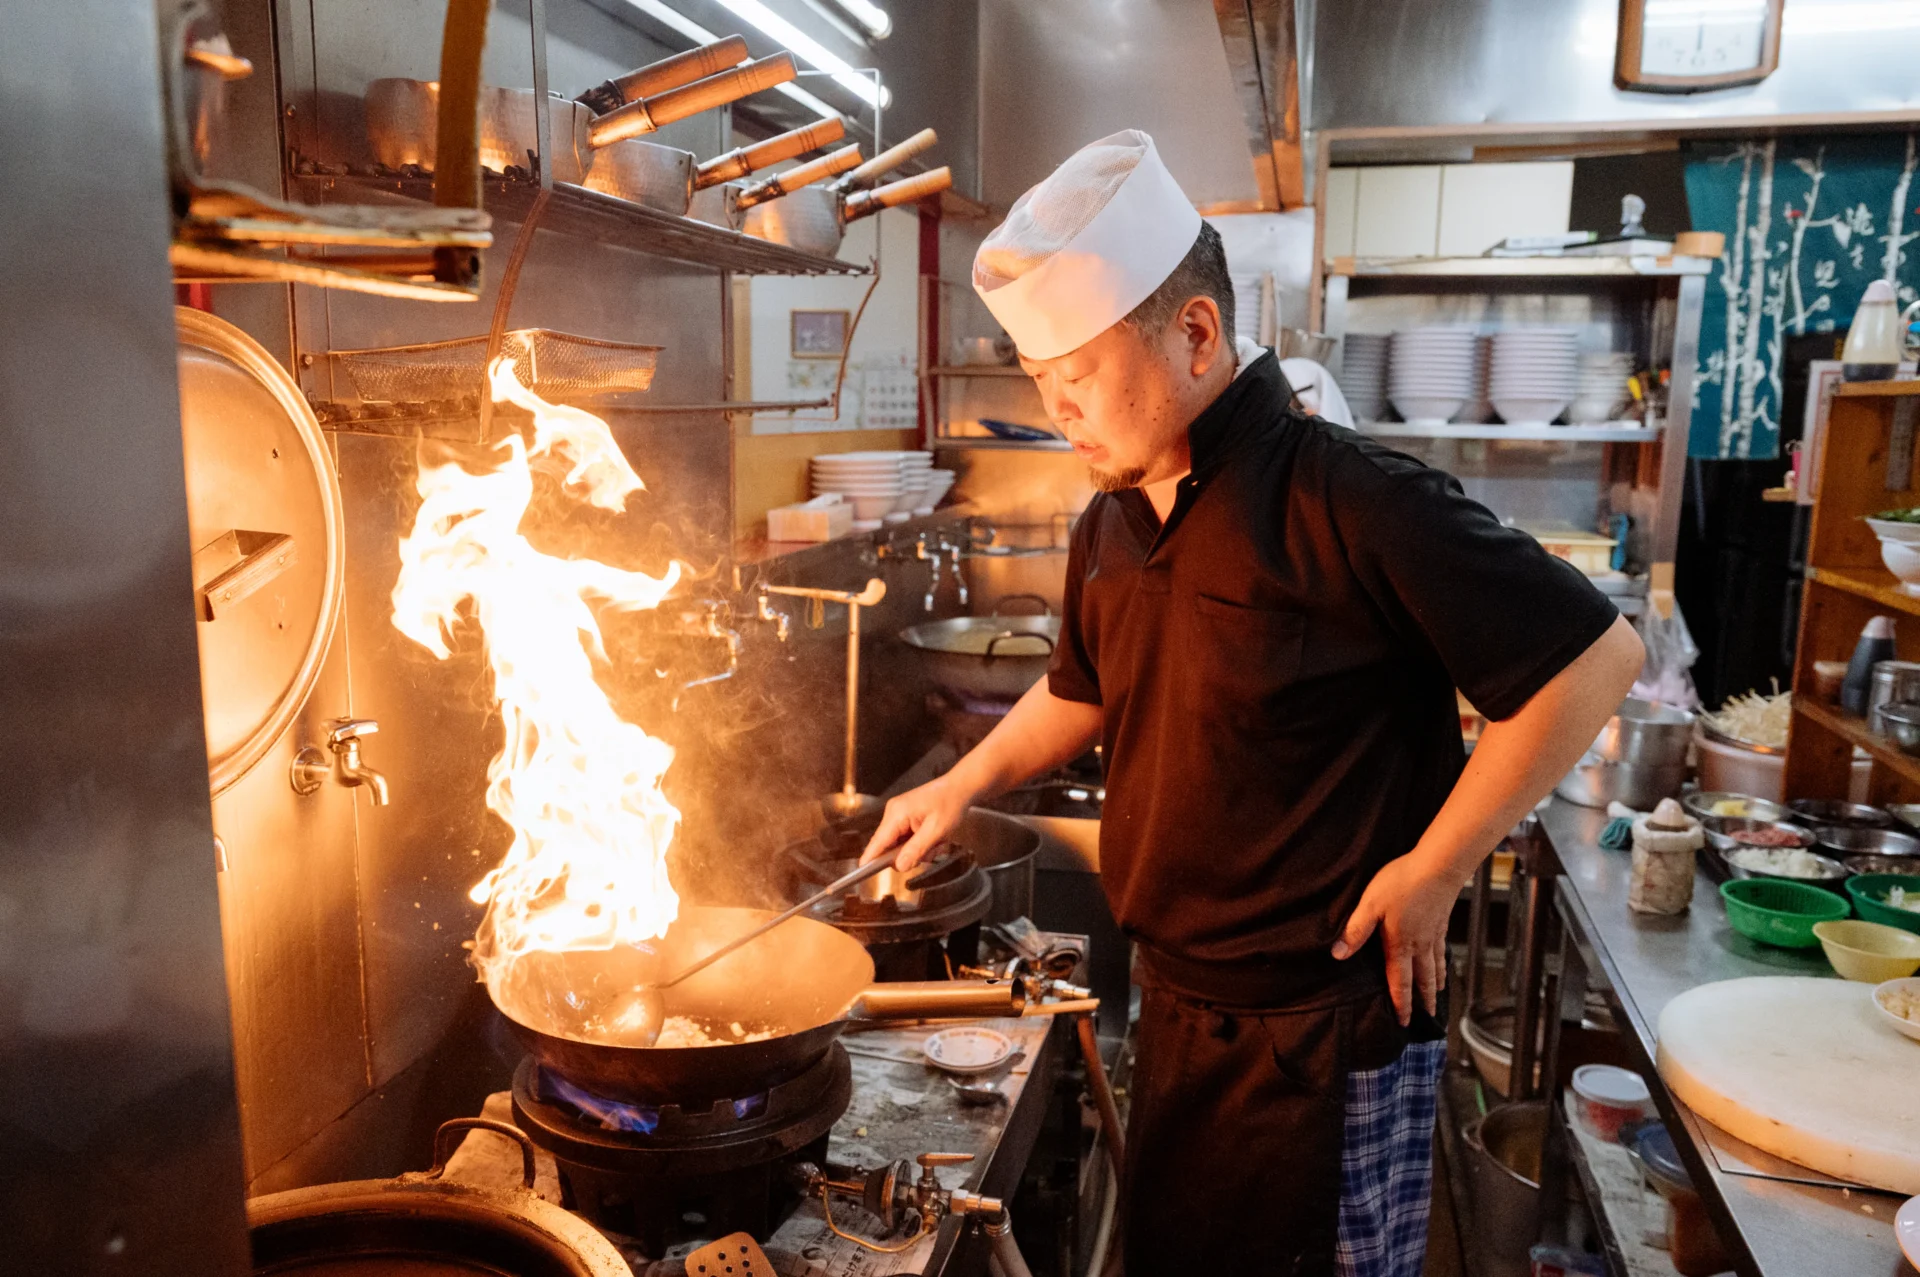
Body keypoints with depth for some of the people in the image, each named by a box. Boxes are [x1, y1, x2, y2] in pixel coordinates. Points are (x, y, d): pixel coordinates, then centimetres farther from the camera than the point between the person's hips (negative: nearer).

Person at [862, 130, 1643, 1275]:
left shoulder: (1346, 503, -22)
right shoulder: (1112, 526, 2)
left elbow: (1595, 654, -19)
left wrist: (1433, 872, -17)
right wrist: (969, 782, 7)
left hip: (1331, 1040, -7)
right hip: (1177, 1009, 7)